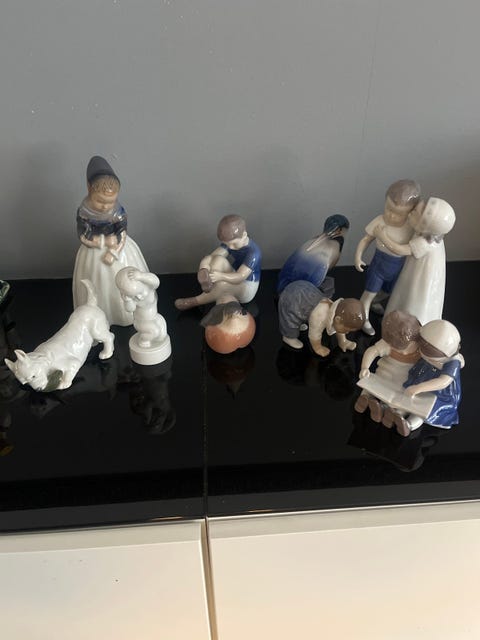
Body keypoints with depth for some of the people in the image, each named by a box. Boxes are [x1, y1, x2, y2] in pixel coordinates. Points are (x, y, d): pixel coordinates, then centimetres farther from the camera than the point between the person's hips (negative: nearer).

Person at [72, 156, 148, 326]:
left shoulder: (118, 213, -21)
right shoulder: (84, 213, -21)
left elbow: (121, 236, -16)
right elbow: (84, 237, -18)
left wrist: (113, 253, -25)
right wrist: (105, 241, -24)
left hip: (118, 251, 0)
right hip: (93, 254, 0)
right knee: (98, 289, 16)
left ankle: (127, 314, 39)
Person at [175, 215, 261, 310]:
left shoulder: (253, 252, -27)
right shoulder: (230, 242, -9)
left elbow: (240, 277, -36)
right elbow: (211, 256, -20)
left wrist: (220, 276, -53)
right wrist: (203, 270, -42)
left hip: (247, 289, -6)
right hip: (233, 281, 6)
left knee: (222, 284, -37)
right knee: (218, 260, -24)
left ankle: (195, 301, -15)